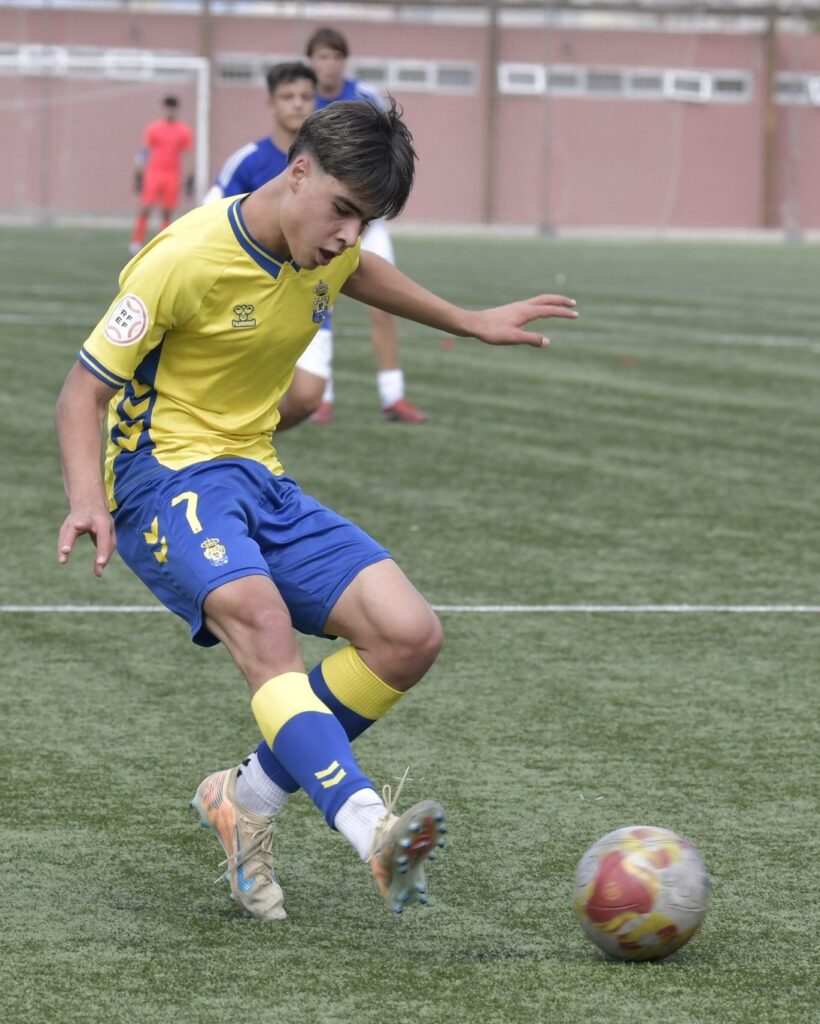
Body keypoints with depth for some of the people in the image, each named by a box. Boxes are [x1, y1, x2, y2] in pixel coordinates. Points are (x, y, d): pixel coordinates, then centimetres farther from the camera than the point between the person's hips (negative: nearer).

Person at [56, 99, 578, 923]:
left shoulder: (328, 249, 4)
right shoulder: (189, 259, -17)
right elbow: (85, 390, -15)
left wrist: (470, 322, 36)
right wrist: (88, 502, -31)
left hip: (259, 482, 8)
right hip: (166, 475, -8)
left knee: (409, 636, -7)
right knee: (260, 620, -36)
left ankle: (246, 799, 6)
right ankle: (371, 830, -55)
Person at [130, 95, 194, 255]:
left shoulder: (184, 131, 6)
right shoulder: (154, 128, 5)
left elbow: (187, 156, 8)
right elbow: (145, 152, 8)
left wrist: (189, 178, 3)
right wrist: (139, 174, 4)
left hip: (173, 176, 1)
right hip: (153, 174, -1)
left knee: (168, 212, 1)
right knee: (145, 208, -8)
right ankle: (137, 242, -4)